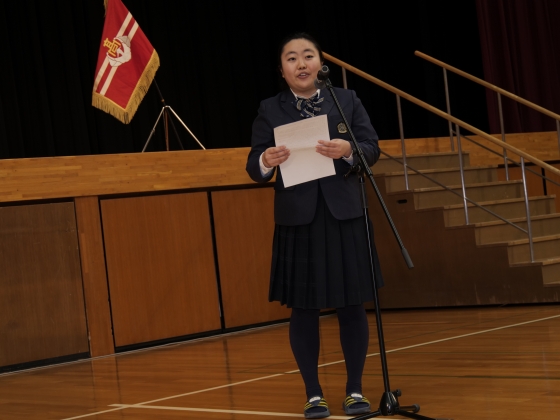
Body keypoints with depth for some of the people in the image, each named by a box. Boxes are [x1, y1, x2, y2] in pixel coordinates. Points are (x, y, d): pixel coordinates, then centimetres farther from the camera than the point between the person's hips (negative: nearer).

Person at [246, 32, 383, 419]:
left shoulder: (347, 100, 7)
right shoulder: (270, 110, 3)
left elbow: (373, 150, 3)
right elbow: (254, 169, 0)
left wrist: (348, 150, -18)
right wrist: (266, 161, -23)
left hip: (345, 216, 1)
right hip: (297, 221, -1)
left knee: (352, 305, 4)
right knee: (304, 309, 3)